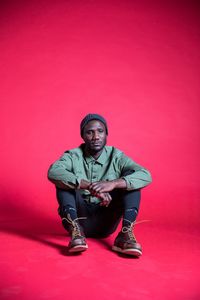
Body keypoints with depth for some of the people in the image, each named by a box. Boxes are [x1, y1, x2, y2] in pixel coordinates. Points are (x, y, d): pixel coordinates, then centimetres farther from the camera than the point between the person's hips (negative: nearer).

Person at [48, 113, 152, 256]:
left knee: (130, 177, -16)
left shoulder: (116, 156, -2)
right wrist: (89, 186, -38)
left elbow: (145, 176, -18)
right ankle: (75, 231, -35)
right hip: (78, 218, 0)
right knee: (64, 180, -20)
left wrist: (113, 183, -35)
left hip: (106, 223, 1)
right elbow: (53, 172, -26)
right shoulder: (73, 156, -3)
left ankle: (126, 234, -31)